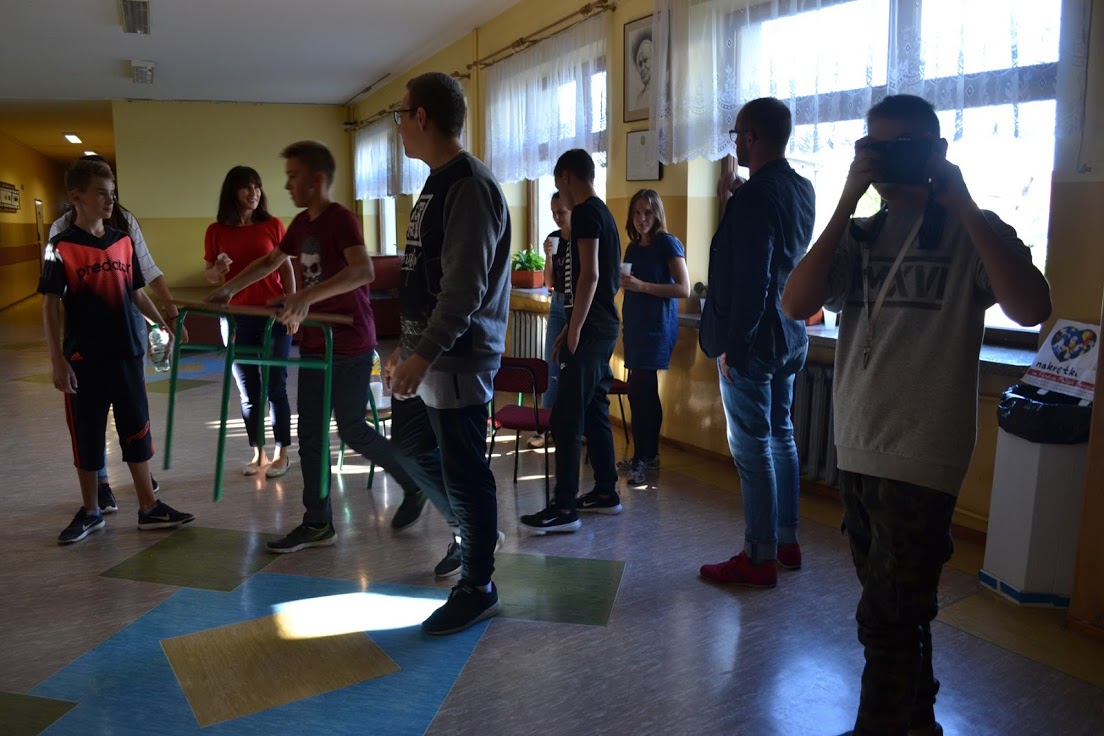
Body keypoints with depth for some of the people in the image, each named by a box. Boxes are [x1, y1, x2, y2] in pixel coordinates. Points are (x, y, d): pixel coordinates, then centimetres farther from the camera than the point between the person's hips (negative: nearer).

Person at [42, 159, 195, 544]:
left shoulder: (123, 242, 6)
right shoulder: (62, 247, -7)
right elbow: (50, 307, -8)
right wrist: (57, 360, -13)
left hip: (127, 352, 4)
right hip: (83, 358, -4)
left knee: (137, 430, 8)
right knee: (86, 435, 8)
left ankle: (149, 507, 18)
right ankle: (90, 511, 23)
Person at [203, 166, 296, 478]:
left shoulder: (273, 225, 1)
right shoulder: (216, 231, 4)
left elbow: (286, 269, 4)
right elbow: (208, 274, 11)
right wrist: (218, 270, -11)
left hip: (273, 315, -2)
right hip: (236, 318, 2)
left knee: (275, 386, 2)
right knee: (247, 391, 8)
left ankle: (282, 452, 12)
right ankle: (258, 453, 19)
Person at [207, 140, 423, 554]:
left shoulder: (341, 220, -15)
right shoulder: (302, 224, 10)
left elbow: (364, 272, -33)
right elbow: (270, 261, 26)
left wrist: (308, 296, -43)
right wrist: (229, 289, 20)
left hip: (350, 345, -8)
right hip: (313, 344, 8)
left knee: (351, 430, 0)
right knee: (310, 433, 8)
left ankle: (414, 480, 23)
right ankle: (317, 524, 17)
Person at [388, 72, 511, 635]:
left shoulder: (469, 186, -15)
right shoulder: (437, 184, 16)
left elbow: (464, 287, -22)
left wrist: (424, 354, -23)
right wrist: (407, 346, 19)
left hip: (458, 359, -10)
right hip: (430, 357, 10)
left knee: (465, 473, 0)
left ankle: (477, 588, 15)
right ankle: (472, 536, 34)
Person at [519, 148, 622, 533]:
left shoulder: (585, 213, -12)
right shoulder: (603, 213, 18)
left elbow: (589, 275, -21)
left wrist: (573, 331, -18)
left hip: (590, 329, -10)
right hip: (604, 326, 10)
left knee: (566, 419, -8)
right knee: (595, 412, 16)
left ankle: (564, 508, -5)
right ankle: (606, 493, 24)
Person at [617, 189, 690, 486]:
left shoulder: (668, 243, -7)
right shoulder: (633, 248, 14)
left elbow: (683, 289, -15)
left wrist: (641, 285, -20)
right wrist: (622, 281, 8)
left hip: (657, 327, -7)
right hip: (635, 325, 8)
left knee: (639, 391, -11)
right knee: (644, 392, 11)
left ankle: (641, 460, -4)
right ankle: (649, 456, 20)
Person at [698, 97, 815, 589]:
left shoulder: (754, 197, -19)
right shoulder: (802, 190, 9)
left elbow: (750, 281, -23)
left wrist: (731, 345, -16)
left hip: (751, 343, -9)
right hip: (789, 337, 9)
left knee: (752, 449, -2)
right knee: (780, 437, 17)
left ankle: (759, 559, 8)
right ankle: (787, 541, 28)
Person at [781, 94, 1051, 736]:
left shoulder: (971, 232, -2)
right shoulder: (857, 236, 9)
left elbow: (1031, 308, -21)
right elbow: (796, 303, -8)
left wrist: (961, 202, -17)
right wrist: (846, 203, -10)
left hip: (921, 459, -5)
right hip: (856, 451, 5)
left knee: (888, 616, -1)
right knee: (901, 608, 21)